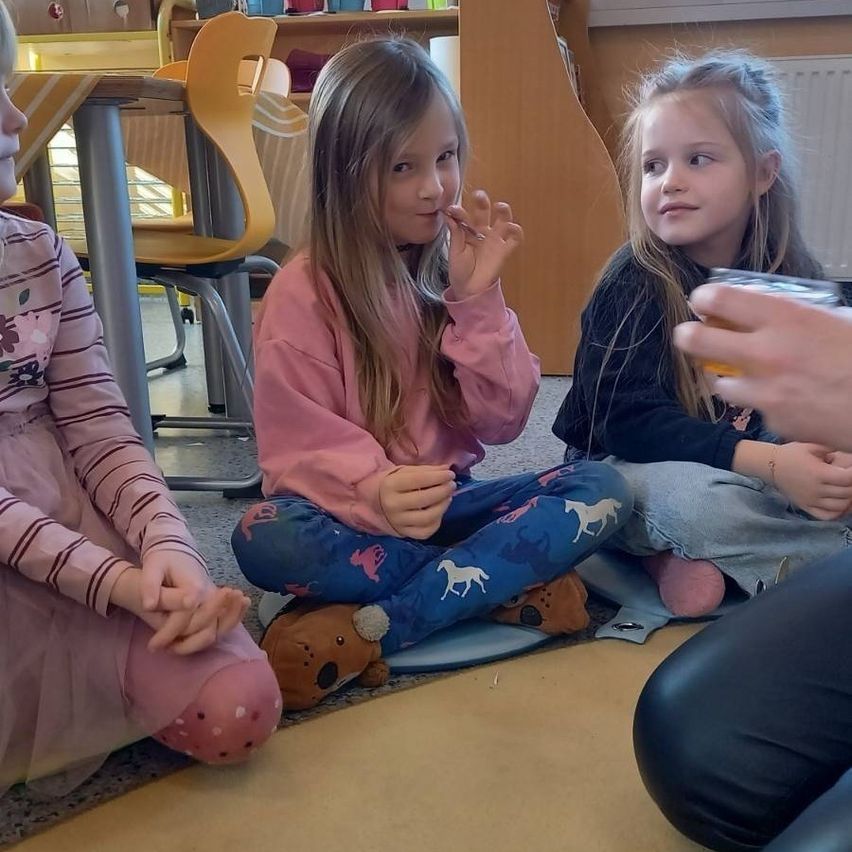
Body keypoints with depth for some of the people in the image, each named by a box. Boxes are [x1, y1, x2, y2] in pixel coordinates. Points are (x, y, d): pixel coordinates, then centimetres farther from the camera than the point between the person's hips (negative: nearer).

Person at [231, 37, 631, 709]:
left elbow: (502, 422, -2)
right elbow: (300, 446, -14)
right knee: (264, 539, -34)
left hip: (446, 502, 4)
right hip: (356, 519, -3)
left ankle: (376, 628, -26)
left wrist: (477, 300, -15)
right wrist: (377, 493, -35)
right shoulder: (303, 293, -11)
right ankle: (516, 586, -21)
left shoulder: (459, 268, 2)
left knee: (602, 488, -19)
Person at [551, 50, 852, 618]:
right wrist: (770, 463, -34)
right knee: (693, 498, -37)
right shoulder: (634, 283, -16)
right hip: (622, 470, -5)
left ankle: (706, 561, -16)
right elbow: (630, 421, -23)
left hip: (751, 464, 6)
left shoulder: (795, 279, -2)